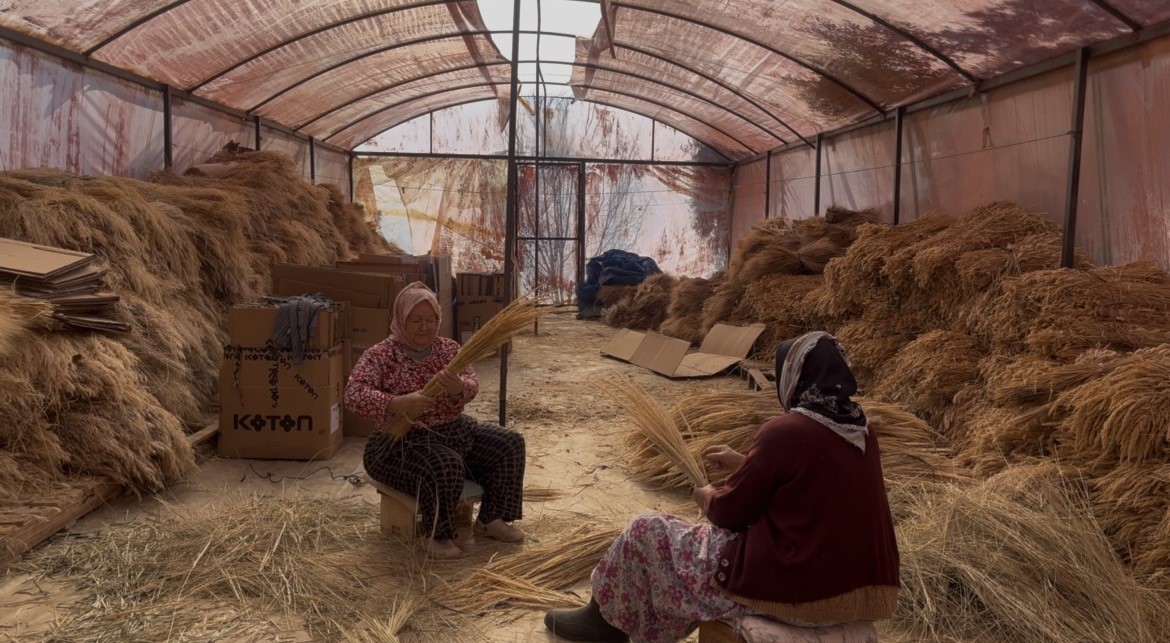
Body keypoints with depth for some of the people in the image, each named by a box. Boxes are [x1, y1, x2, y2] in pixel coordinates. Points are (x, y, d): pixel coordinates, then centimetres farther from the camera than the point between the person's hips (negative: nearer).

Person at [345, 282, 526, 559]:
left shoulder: (449, 348, 3)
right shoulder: (380, 355, -11)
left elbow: (471, 384, -11)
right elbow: (353, 393, -26)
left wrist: (458, 389, -37)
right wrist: (398, 404, -40)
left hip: (454, 431, 7)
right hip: (403, 441, -6)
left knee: (509, 444, -3)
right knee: (443, 466, -34)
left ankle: (490, 519, 8)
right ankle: (438, 536, -11)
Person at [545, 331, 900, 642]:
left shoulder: (784, 431, -20)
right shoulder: (860, 431, 3)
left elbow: (728, 512, -11)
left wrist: (705, 496, 11)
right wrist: (742, 461, 19)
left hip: (788, 588, -8)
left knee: (647, 532, 7)